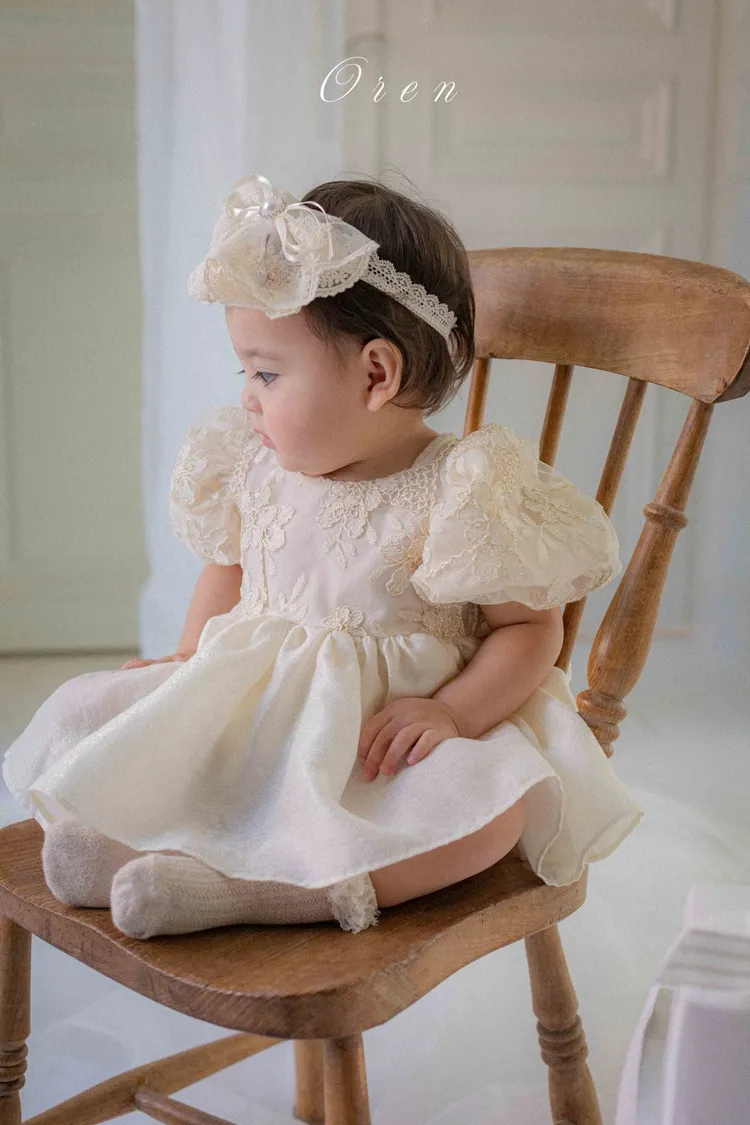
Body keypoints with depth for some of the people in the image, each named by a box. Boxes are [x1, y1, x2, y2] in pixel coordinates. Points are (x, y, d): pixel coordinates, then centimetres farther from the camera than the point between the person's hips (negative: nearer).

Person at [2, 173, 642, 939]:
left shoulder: (459, 495, -14)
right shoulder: (254, 471, 2)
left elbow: (531, 626, -8)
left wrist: (451, 711, -21)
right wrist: (187, 660, 10)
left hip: (386, 734, -5)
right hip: (241, 710, 5)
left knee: (490, 807, -34)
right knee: (79, 715, -6)